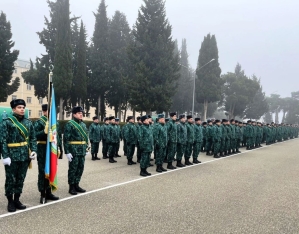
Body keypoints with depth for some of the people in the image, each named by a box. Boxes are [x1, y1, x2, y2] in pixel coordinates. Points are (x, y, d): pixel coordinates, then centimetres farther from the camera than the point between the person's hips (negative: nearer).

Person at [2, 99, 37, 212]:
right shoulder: (7, 122, -5)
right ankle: (10, 202, 17)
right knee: (11, 180, 5)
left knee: (21, 179, 12)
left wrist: (34, 150, -3)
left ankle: (17, 200, 25)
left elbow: (33, 138, 11)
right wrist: (5, 156, -16)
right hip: (12, 156, -4)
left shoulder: (28, 122, 8)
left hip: (25, 156, 5)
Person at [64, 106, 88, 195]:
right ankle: (71, 187, 12)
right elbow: (66, 139, -13)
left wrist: (87, 148, 15)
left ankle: (76, 185, 24)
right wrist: (67, 152, -16)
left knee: (80, 169, 12)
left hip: (82, 151, 7)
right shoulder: (69, 124, -9)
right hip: (74, 151, -7)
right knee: (73, 169, 2)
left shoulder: (83, 124, 14)